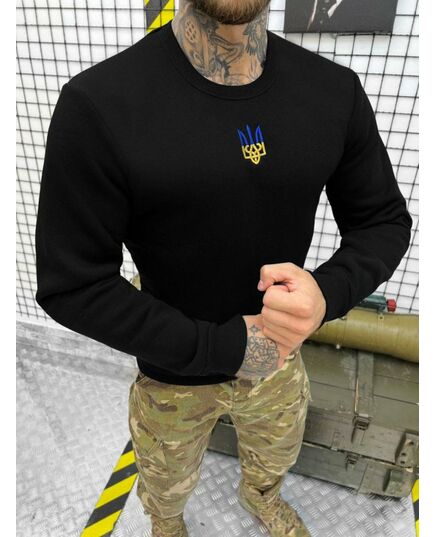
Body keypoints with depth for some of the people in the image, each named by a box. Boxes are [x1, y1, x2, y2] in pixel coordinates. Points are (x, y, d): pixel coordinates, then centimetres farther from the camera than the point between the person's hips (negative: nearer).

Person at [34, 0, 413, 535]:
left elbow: (385, 220, -4)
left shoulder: (336, 90, -13)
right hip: (174, 374, -2)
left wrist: (327, 291, -26)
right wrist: (226, 346, -24)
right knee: (167, 489, 30)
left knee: (274, 462, 35)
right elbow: (71, 285, -21)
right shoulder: (98, 104, -25)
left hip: (280, 353, 4)